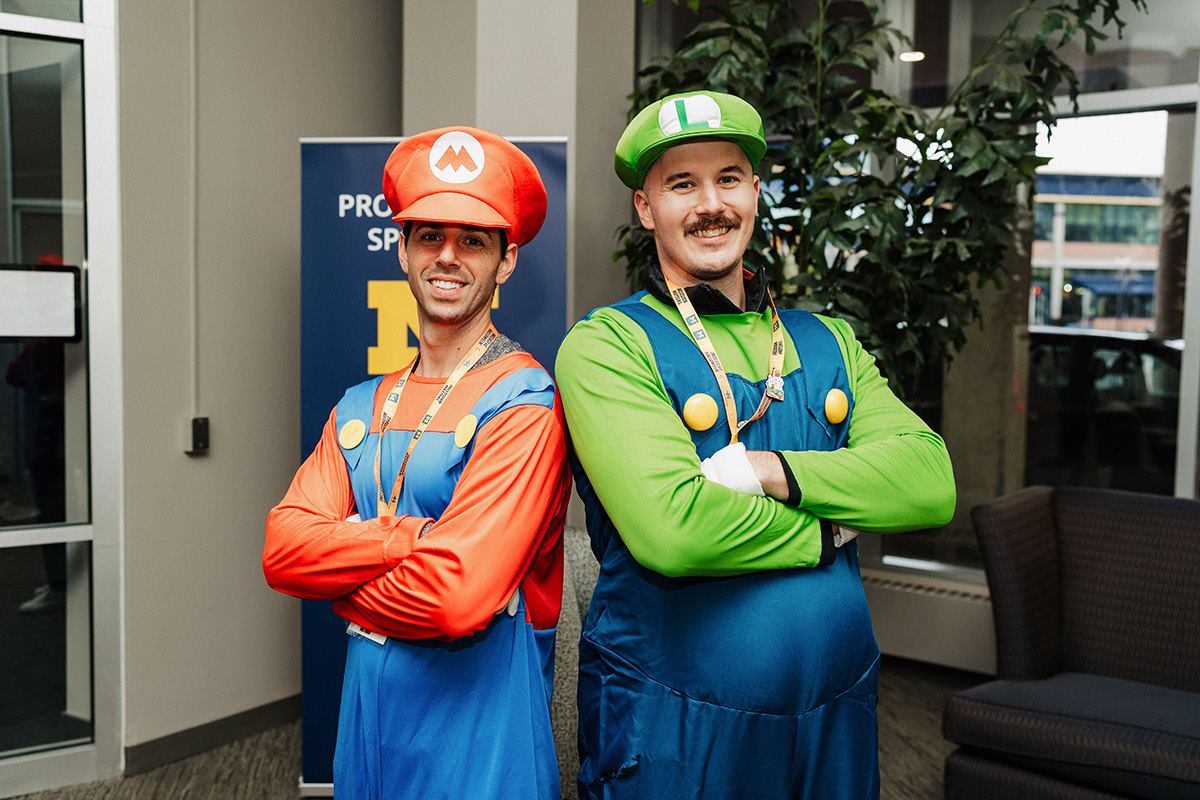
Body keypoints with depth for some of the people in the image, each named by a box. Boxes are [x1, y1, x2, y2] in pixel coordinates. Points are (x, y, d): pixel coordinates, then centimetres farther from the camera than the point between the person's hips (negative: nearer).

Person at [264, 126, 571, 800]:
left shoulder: (523, 407, -17)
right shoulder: (361, 409, 6)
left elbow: (456, 596, -26)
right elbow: (282, 547, -6)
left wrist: (339, 580, -8)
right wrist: (425, 537, -19)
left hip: (479, 734, -6)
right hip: (365, 721, 6)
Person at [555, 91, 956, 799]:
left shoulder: (830, 343, 8)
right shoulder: (606, 346, -11)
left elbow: (932, 482, -6)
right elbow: (670, 529, -24)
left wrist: (767, 471, -18)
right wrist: (829, 532, -10)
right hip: (671, 733, -5)